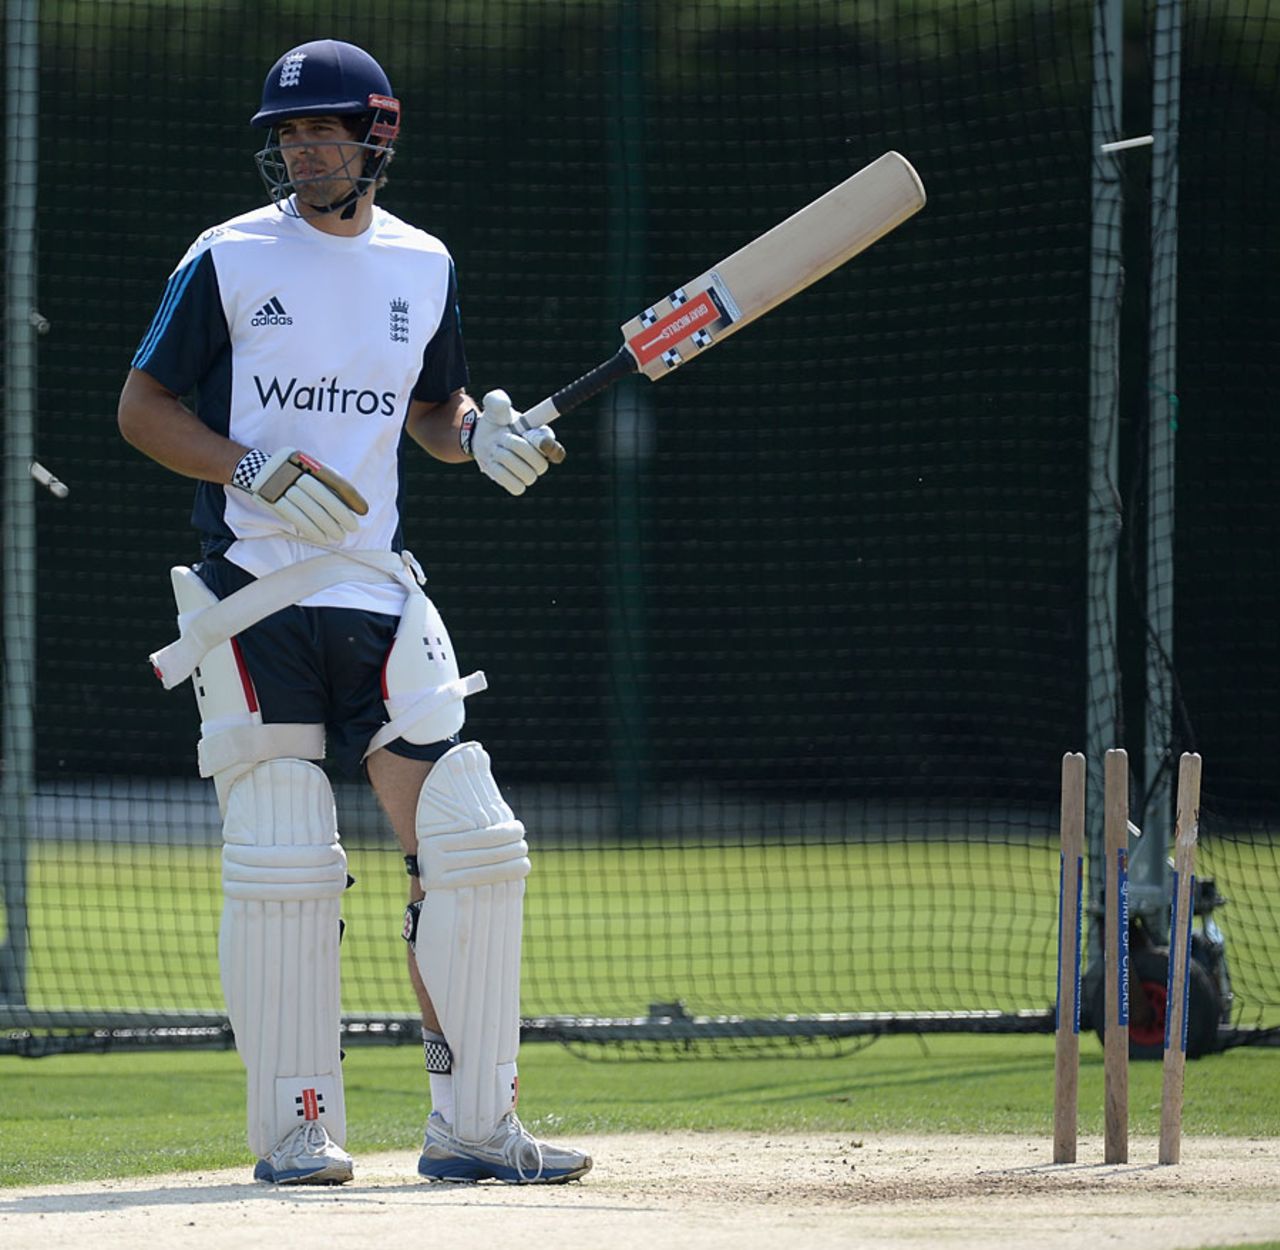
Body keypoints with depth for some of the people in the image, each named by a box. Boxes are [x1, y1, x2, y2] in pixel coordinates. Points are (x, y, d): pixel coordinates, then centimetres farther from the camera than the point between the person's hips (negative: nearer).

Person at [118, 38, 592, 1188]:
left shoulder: (424, 268, 11)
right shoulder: (228, 259, 0)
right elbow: (143, 409, 1)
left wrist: (481, 433, 0)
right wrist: (257, 471, -14)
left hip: (379, 596, 4)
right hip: (253, 597, -4)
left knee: (474, 850, -3)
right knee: (282, 864, -8)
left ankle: (473, 1126, 6)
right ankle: (295, 1130, 3)